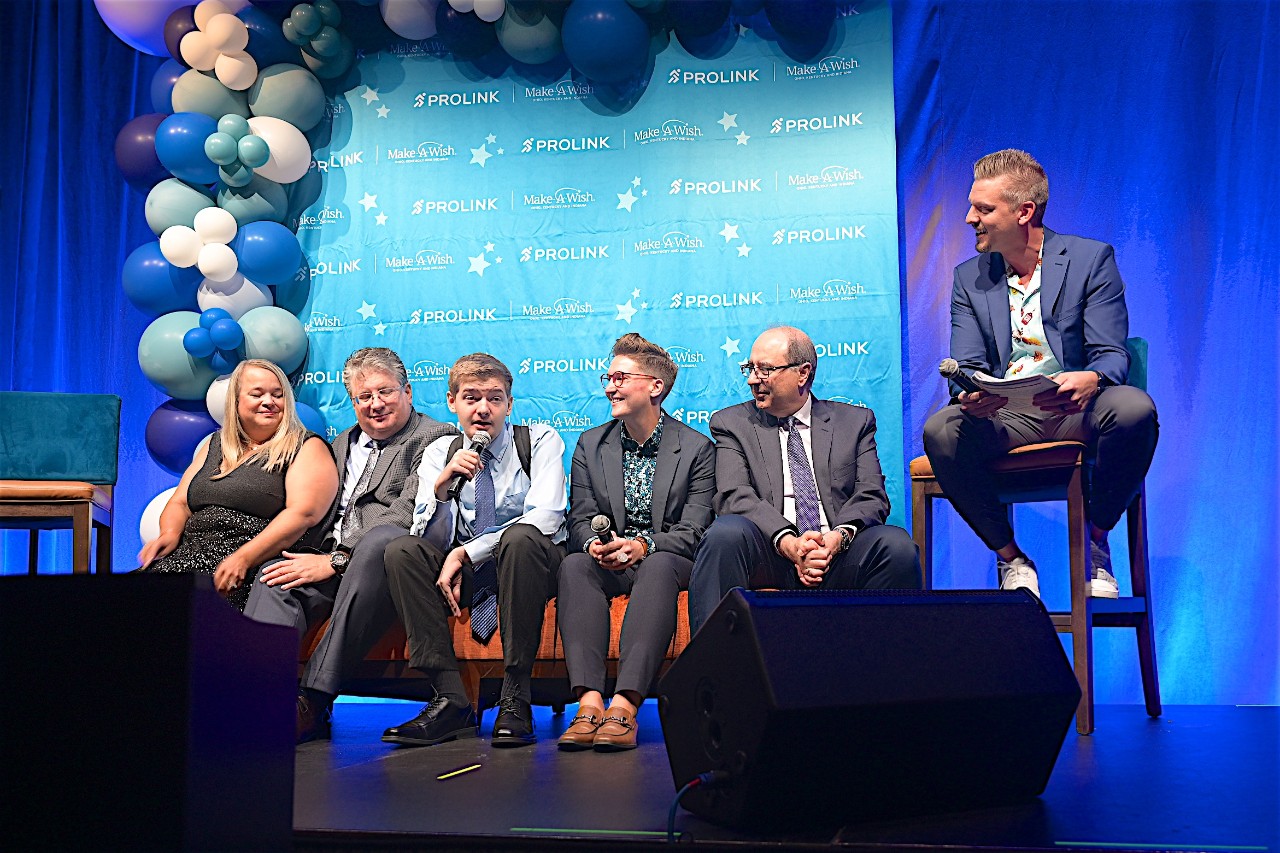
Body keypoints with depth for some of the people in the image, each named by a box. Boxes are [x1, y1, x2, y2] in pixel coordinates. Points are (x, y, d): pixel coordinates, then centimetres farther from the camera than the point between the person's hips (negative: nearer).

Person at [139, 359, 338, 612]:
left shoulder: (306, 447, 4)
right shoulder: (215, 445, 24)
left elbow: (303, 513, -11)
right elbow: (180, 503, 23)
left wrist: (244, 558, -22)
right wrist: (170, 534, -1)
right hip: (191, 552, 5)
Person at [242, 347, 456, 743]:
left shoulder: (435, 438, 3)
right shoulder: (343, 443, 28)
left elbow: (407, 515, -10)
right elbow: (320, 514, 25)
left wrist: (336, 561, -16)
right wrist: (316, 558, 2)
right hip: (334, 563, 7)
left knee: (381, 539, -38)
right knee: (274, 579, -21)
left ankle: (315, 699, -42)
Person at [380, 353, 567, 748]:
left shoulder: (540, 440, -4)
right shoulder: (440, 453, 5)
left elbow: (545, 519, -18)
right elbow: (431, 540, -5)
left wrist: (465, 553, -20)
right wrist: (442, 484, -24)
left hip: (532, 562, -3)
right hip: (466, 570, 4)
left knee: (520, 539, -36)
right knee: (401, 550, -22)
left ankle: (515, 698, -30)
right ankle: (451, 700, -24)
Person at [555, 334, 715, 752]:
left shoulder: (697, 448, 2)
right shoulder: (590, 444, 13)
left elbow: (693, 530, -6)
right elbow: (581, 519, 7)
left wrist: (644, 545, -25)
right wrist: (594, 544, -18)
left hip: (668, 561, -3)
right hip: (607, 565, 3)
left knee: (659, 565, -38)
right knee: (574, 564, -31)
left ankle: (625, 704, -47)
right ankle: (589, 700, -44)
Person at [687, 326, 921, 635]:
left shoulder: (855, 421, 17)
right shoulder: (731, 423, 13)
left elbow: (871, 496, 5)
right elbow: (734, 496, -3)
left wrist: (840, 535, -18)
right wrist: (788, 542, -21)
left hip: (839, 555, 1)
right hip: (768, 555, -1)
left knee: (896, 543, -28)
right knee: (725, 532, -32)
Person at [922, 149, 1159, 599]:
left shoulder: (1091, 258, 1)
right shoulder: (969, 277, 10)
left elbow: (1111, 355, -6)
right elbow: (969, 366, 3)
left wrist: (1089, 381, -33)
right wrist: (971, 398, -24)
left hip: (1077, 411, -1)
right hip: (1003, 416, 2)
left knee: (1135, 408, -34)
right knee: (940, 430, -30)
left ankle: (1095, 542, -9)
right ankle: (1011, 559, -9)